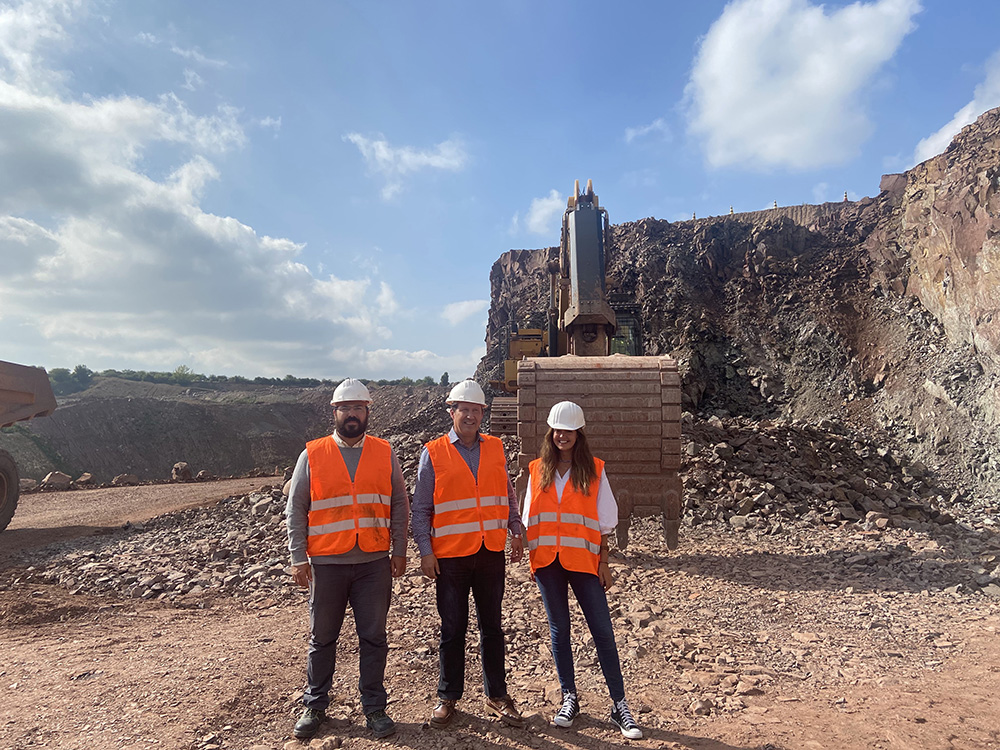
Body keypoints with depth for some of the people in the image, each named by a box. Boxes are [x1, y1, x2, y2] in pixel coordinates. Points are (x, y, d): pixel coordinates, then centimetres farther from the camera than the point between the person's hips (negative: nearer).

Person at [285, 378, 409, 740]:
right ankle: (315, 705, 32)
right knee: (322, 638, 13)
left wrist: (399, 551, 3)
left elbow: (399, 505, 7)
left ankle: (374, 707, 25)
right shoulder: (312, 454, -1)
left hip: (375, 562, 1)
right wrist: (298, 558, -2)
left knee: (373, 638, 9)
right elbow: (296, 509, 2)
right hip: (326, 564, 0)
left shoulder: (385, 453, 3)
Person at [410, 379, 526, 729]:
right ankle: (447, 697, 26)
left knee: (492, 627, 13)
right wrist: (425, 551, -8)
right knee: (453, 630, 9)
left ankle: (497, 696, 27)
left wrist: (516, 531, 3)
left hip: (491, 554, 3)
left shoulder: (496, 449, 6)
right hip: (450, 556, -3)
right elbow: (420, 509, -2)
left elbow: (507, 496, 14)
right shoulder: (433, 453, -3)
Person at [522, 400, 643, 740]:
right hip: (547, 561, 2)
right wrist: (532, 559, 6)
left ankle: (619, 705, 11)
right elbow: (530, 519, 9)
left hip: (583, 560, -2)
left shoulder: (594, 470, 1)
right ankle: (569, 698, 25)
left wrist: (603, 562, -1)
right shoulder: (538, 470, 6)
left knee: (602, 631, 0)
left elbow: (604, 521, 2)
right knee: (559, 630, 11)